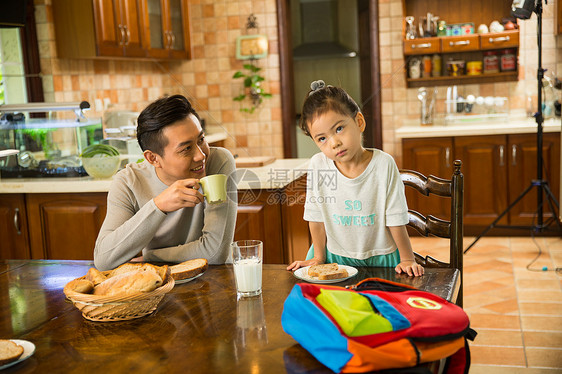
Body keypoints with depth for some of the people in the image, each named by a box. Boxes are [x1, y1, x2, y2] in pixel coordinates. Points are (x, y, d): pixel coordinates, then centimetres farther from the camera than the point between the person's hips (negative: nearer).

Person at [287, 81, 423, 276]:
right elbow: (317, 216, 0)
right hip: (335, 258, 2)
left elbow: (395, 219, -8)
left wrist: (407, 259, -4)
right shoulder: (318, 165, -10)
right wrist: (319, 257, 5)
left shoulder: (384, 164, -14)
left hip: (380, 258, -1)